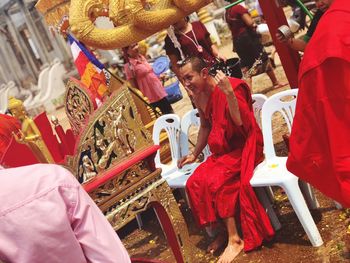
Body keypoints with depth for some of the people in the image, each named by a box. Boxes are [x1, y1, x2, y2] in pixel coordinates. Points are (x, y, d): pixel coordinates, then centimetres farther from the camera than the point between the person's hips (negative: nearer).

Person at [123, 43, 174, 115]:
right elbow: (133, 85, -14)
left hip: (159, 91, 7)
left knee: (170, 113, 17)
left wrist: (159, 77, 7)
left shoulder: (141, 57, 6)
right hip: (149, 96, -7)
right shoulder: (128, 66, -16)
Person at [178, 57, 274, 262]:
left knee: (215, 181, -27)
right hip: (223, 149, 7)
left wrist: (229, 93, -38)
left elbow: (241, 122, -28)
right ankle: (225, 231, 2)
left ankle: (234, 238, -13)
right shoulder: (199, 96, 4)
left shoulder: (231, 87, -18)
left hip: (244, 147, -7)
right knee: (194, 182, -12)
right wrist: (195, 154, 20)